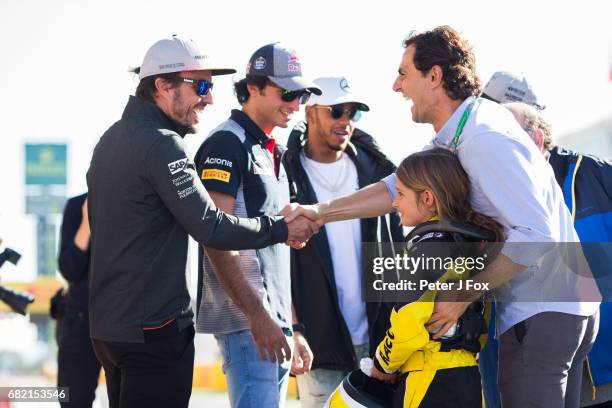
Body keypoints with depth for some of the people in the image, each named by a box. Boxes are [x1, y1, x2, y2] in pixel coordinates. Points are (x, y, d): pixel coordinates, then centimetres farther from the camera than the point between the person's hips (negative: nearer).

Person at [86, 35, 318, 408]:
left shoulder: (112, 139, 14)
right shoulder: (162, 143, -16)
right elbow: (211, 228, -20)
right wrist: (281, 229, -9)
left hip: (107, 324, 10)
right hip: (154, 328, -10)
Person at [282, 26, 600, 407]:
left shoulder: (486, 140, -21)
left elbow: (536, 233, -26)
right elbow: (401, 185, 16)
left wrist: (464, 296, -22)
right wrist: (319, 212, 9)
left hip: (541, 314, -10)